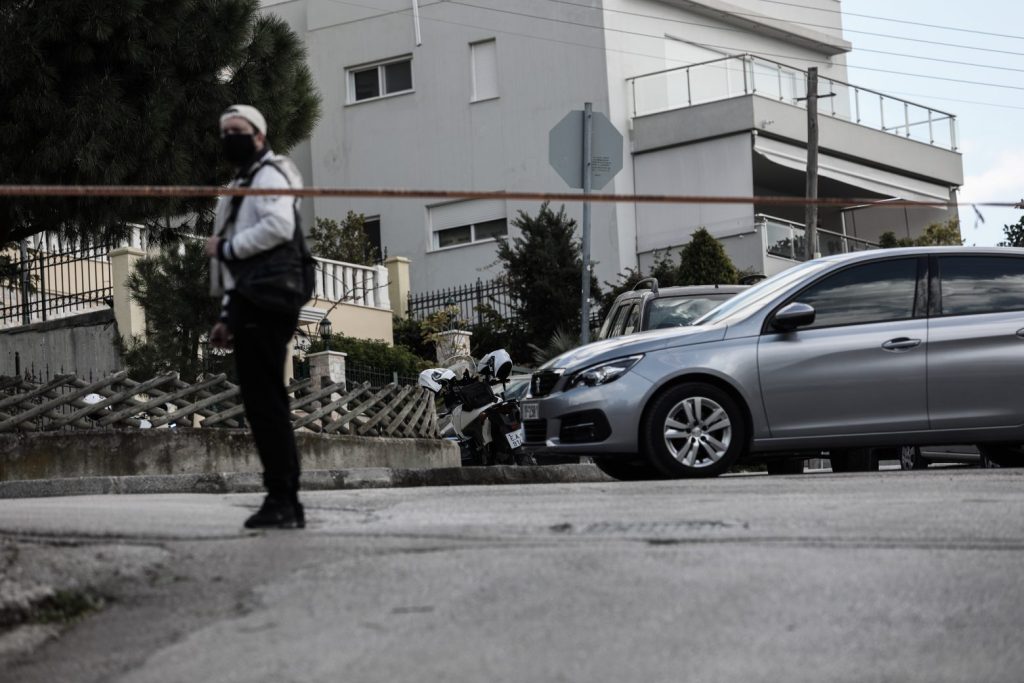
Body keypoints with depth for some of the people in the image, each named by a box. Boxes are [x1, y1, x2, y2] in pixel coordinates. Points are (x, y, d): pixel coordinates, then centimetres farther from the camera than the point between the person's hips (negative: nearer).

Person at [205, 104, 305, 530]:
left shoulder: (270, 175, -3)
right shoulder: (241, 184, 28)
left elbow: (278, 226, -23)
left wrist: (226, 248, -14)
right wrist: (228, 316, 23)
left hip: (264, 305, -10)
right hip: (250, 306, 10)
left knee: (265, 403, -14)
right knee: (263, 404, 8)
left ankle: (282, 500, -15)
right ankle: (284, 502, 10)